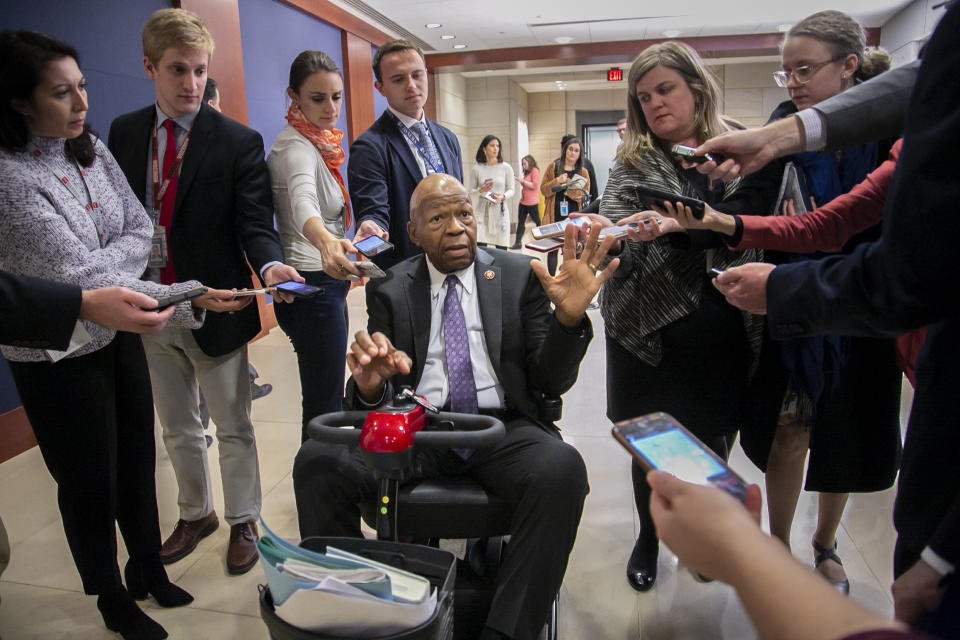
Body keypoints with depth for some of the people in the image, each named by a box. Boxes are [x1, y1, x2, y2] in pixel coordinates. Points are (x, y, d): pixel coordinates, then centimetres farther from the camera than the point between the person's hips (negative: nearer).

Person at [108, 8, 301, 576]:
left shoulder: (239, 142, -9)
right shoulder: (124, 133, 4)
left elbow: (255, 222, -16)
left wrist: (269, 263, -37)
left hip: (216, 310, -4)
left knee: (234, 427, 11)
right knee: (177, 429, 21)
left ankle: (243, 521, 32)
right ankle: (196, 514, 43)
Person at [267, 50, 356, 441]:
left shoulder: (318, 142, 11)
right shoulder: (296, 146, -18)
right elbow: (302, 202, -41)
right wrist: (326, 241, -61)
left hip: (326, 281, 10)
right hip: (312, 286, -10)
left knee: (326, 396, 19)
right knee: (325, 406, -1)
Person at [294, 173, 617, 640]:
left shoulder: (518, 275, 5)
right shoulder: (389, 290, 8)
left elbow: (551, 383, 2)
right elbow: (378, 398, 5)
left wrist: (569, 317, -18)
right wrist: (370, 386, -21)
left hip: (501, 429, -1)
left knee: (562, 469, -32)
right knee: (317, 461, -23)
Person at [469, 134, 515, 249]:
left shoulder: (506, 168, 2)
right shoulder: (476, 169, 2)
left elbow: (511, 190, 7)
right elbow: (471, 192, 8)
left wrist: (503, 196, -14)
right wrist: (481, 190, -13)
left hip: (500, 211, 1)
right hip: (482, 212, -1)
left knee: (501, 249, 1)